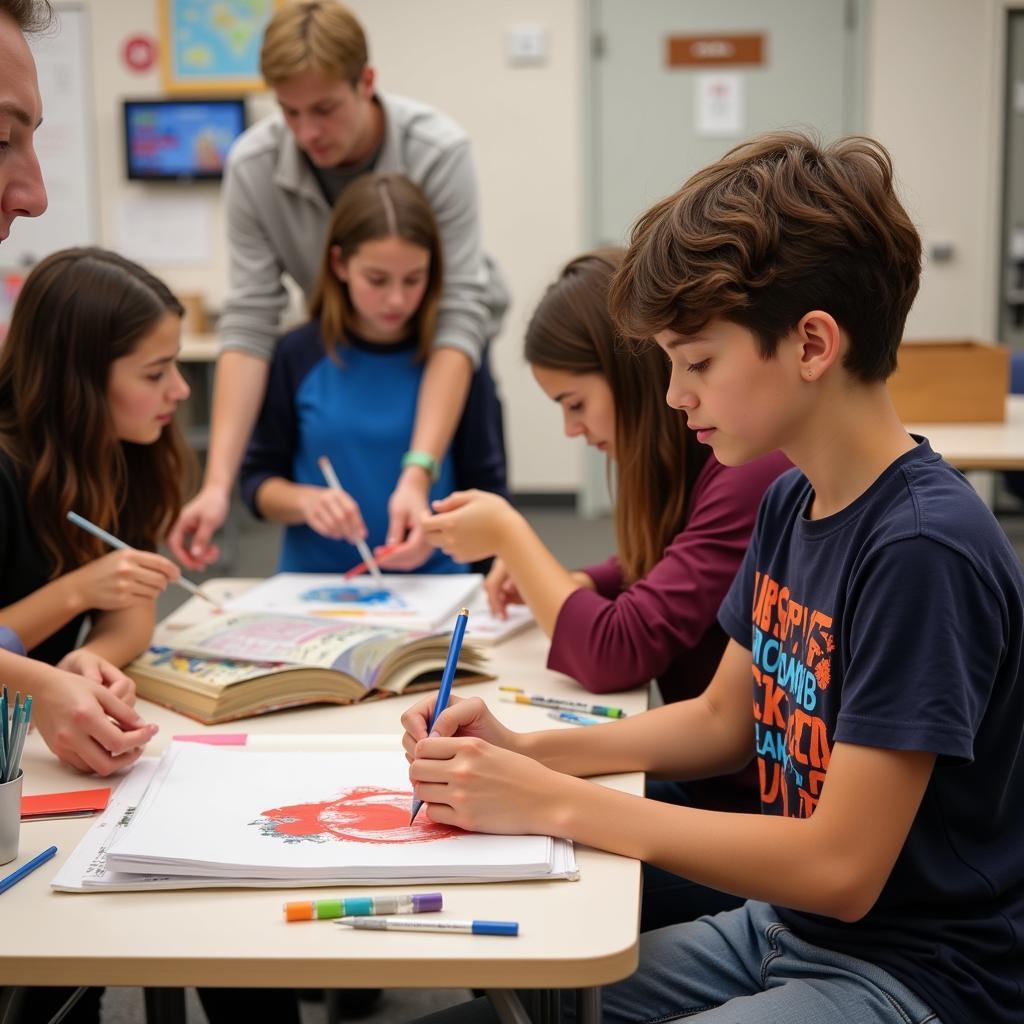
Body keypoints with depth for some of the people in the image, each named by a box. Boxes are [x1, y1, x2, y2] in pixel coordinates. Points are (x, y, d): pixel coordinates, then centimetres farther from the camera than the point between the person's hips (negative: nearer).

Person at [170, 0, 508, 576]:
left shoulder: (439, 151, -30)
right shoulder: (252, 166, -22)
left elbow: (459, 316, -35)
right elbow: (249, 324, -23)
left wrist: (418, 475, -47)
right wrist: (218, 482, -34)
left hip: (443, 351, -2)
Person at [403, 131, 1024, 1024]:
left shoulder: (925, 548, -25)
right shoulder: (790, 501, 2)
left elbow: (841, 867, -24)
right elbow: (722, 718, 11)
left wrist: (553, 804, -21)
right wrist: (524, 753, -4)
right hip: (783, 926, 7)